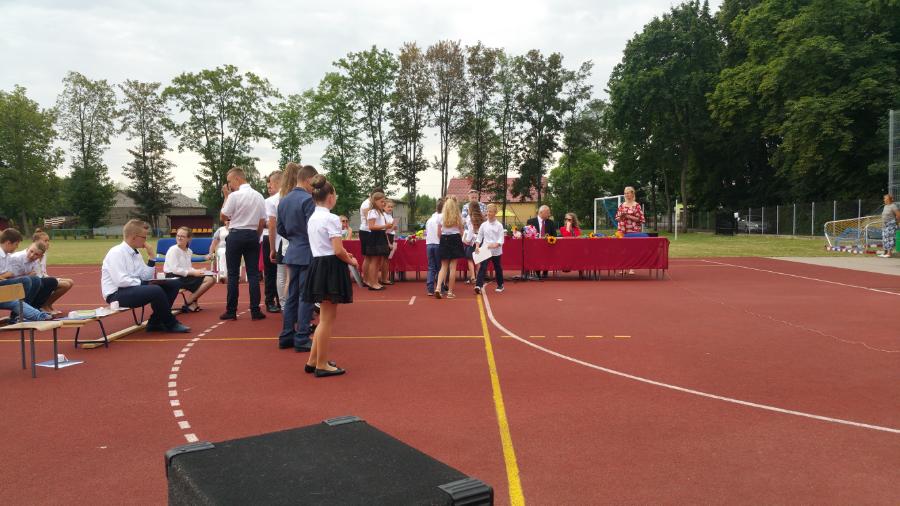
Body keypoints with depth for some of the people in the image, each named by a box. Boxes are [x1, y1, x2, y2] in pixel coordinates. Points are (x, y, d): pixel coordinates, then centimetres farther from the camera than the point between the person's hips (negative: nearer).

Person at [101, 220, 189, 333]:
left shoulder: (136, 254, 10)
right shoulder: (116, 253, -15)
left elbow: (146, 277, 6)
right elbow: (121, 281, -24)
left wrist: (151, 257, 0)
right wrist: (144, 284, -16)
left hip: (135, 288, 9)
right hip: (117, 294, -9)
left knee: (173, 284, 1)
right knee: (156, 290, -32)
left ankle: (155, 323, -1)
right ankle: (171, 324, -10)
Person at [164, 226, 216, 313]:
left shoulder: (189, 251, 12)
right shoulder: (173, 250, -11)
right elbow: (175, 269, -18)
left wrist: (196, 271, -7)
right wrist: (192, 272, -18)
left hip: (186, 276, 8)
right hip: (174, 277, -8)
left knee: (210, 279, -7)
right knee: (206, 280, -20)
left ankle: (192, 303, -2)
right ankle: (189, 304, -6)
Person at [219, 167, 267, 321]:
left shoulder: (234, 196, -11)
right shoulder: (259, 196, 5)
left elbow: (223, 217, -2)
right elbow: (262, 222, 9)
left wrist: (226, 197, 3)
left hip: (236, 235, -4)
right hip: (252, 235, 4)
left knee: (233, 274, 3)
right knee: (253, 274, 5)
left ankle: (231, 311, 6)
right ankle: (255, 311, 4)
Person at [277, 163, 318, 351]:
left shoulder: (283, 201, 10)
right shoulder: (307, 200, -16)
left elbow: (280, 229, 14)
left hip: (292, 253, 8)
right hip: (307, 254, -8)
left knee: (292, 296, 13)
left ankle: (286, 336, 18)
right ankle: (302, 339, 1)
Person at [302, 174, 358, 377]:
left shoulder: (312, 218, 12)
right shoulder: (331, 219, -15)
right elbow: (338, 250, -20)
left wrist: (344, 254, 16)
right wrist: (351, 261, -3)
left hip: (317, 265, 9)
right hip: (330, 268, -9)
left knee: (326, 316, 18)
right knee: (328, 317, 1)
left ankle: (313, 361, 24)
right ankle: (321, 365, 9)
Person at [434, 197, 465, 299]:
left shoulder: (441, 216, 1)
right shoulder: (458, 217, 1)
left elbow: (439, 232, 2)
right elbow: (461, 230, 5)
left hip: (444, 240, 1)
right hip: (455, 240, -1)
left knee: (444, 266, 8)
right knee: (453, 266, 2)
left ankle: (438, 288, -11)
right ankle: (450, 292, 4)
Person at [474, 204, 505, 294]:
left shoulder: (499, 225, -3)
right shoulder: (484, 225, 3)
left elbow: (501, 239, -7)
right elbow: (479, 237, 6)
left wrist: (495, 245, -25)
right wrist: (477, 246, -10)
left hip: (496, 251, -1)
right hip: (485, 250, 1)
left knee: (497, 268, 13)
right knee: (482, 267, -13)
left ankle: (500, 285, 30)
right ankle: (478, 285, -21)